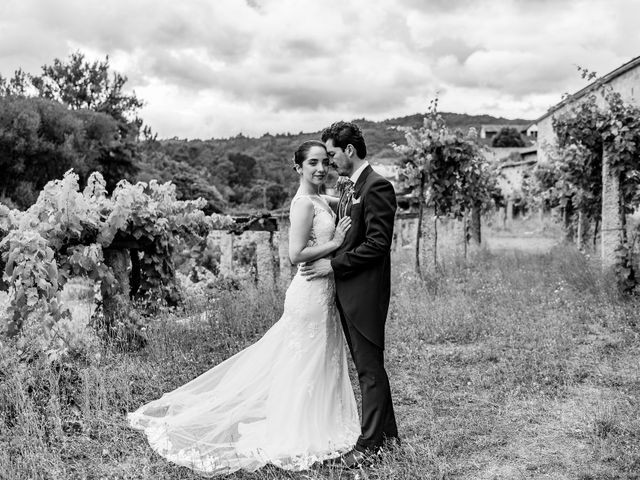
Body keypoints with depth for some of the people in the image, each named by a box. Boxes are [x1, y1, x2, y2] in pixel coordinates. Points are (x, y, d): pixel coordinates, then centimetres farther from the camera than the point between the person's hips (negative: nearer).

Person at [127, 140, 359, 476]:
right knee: (305, 364, 2)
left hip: (323, 290, 10)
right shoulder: (304, 203, -17)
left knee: (322, 362, 18)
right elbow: (296, 254, -23)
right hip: (311, 292, -10)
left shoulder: (318, 201, 13)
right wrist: (335, 243, -17)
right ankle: (297, 437, 17)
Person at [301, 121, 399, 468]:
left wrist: (333, 264, -17)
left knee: (370, 368, 1)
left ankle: (370, 444, 12)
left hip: (365, 292, -10)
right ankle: (387, 432, 30)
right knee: (368, 365, 17)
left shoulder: (376, 186, -15)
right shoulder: (349, 188, 15)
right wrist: (327, 262, 7)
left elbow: (377, 244, -21)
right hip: (346, 290, 10)